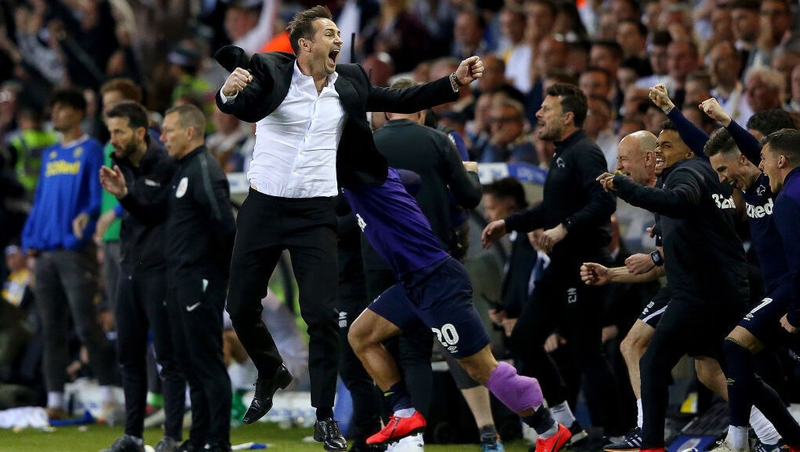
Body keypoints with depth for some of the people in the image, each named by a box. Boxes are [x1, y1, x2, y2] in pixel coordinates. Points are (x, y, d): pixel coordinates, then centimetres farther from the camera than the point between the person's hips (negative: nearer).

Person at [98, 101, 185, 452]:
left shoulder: (166, 166, -13)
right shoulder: (121, 165, 10)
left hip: (159, 270, -8)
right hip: (129, 268, 8)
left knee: (167, 357, -4)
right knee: (128, 354, 10)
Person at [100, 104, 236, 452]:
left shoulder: (204, 170, -14)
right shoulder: (182, 171, 18)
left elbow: (224, 223, -20)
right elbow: (155, 214, 20)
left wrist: (230, 268, -12)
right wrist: (124, 195, 7)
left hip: (200, 279, -10)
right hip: (179, 278, 10)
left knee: (206, 360, -9)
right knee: (187, 360, 13)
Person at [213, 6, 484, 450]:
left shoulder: (350, 82, 3)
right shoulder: (271, 72, -7)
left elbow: (402, 100, 5)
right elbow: (244, 108, -21)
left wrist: (455, 82, -7)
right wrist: (229, 91, -45)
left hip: (316, 213, 1)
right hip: (263, 207, -1)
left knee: (323, 315, -7)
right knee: (241, 307, 8)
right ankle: (272, 372, 38)